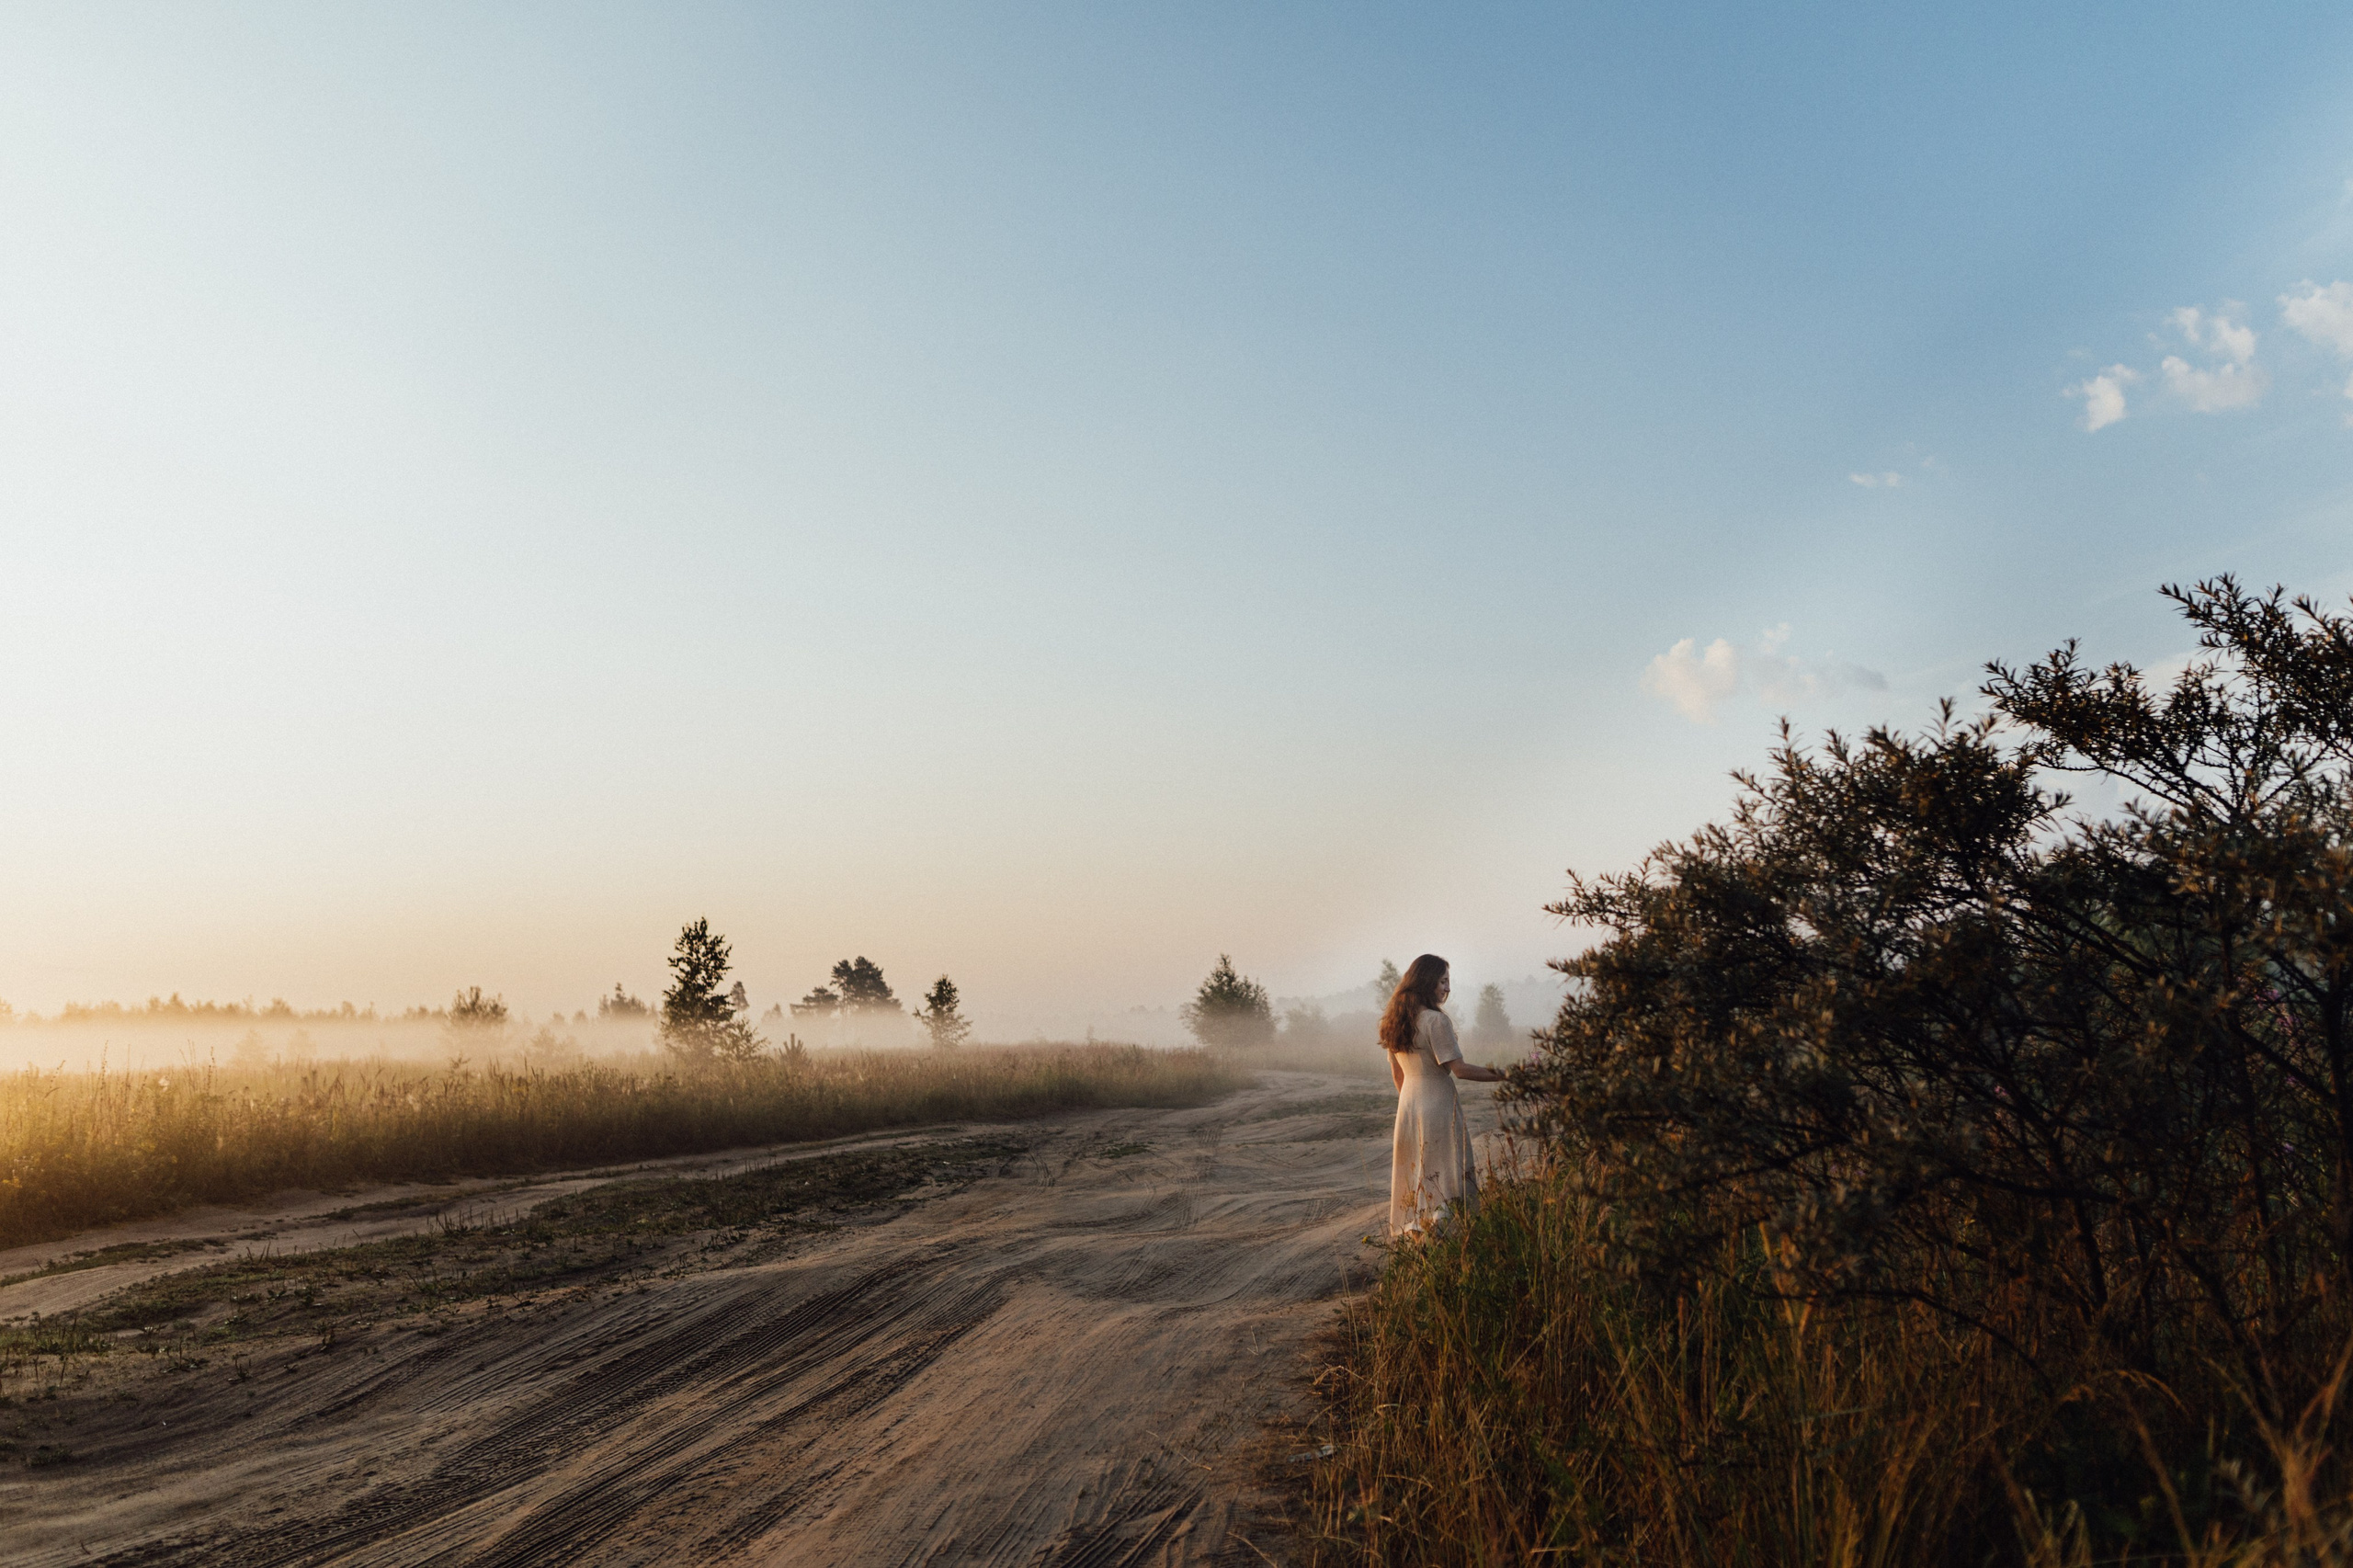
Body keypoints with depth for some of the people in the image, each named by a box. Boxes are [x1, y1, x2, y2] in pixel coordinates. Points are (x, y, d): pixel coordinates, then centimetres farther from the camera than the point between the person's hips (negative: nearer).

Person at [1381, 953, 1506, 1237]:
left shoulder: (1394, 1022, 8)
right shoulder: (1435, 1020, -16)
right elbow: (1458, 1069, -18)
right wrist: (1499, 1077, -10)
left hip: (1407, 1104, 8)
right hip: (1437, 1104, -7)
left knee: (1413, 1175, 12)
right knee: (1443, 1174, -2)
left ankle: (1410, 1232, 15)